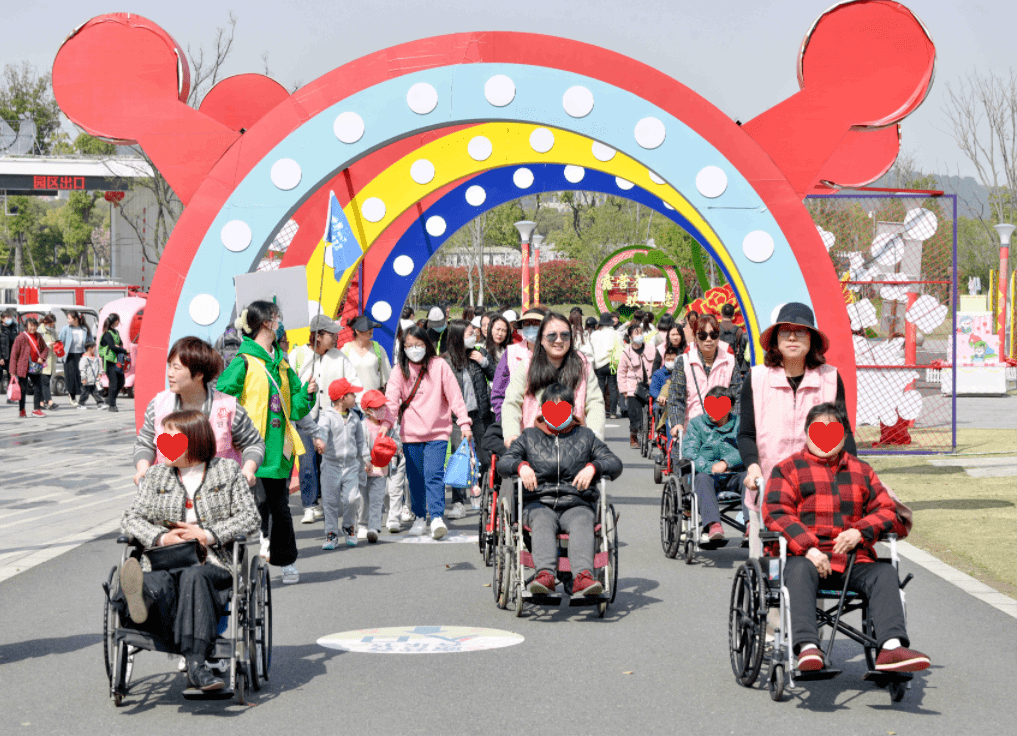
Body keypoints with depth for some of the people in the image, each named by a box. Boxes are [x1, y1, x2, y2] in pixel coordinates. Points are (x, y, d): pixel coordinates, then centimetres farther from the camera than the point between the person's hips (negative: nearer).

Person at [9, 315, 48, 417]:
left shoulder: (38, 337, 6)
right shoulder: (21, 338, -10)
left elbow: (46, 348, 18)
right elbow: (14, 354, -10)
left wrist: (42, 357, -4)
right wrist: (13, 371, -13)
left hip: (35, 369, 5)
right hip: (23, 368, -5)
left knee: (38, 388, 4)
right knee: (23, 389, 2)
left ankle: (37, 409, 13)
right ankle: (21, 410, 13)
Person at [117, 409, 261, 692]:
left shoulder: (227, 470, 14)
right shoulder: (155, 476, 21)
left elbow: (249, 517, 7)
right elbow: (130, 519, 13)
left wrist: (208, 535, -8)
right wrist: (161, 537, -8)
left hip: (213, 566, -2)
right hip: (164, 564, 2)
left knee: (193, 577, -40)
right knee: (161, 584, -36)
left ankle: (194, 663, -59)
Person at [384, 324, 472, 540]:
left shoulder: (439, 366, 1)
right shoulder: (400, 371, 4)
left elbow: (454, 395, 1)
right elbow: (391, 399, -5)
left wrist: (464, 423, -4)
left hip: (437, 432, -3)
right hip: (410, 433, 3)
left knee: (434, 474, -15)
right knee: (415, 478, 9)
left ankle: (437, 518, -19)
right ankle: (419, 518, 23)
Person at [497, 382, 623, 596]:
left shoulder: (585, 436, 20)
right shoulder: (529, 436, 20)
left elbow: (615, 463, 11)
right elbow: (503, 462, 9)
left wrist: (593, 467, -13)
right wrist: (521, 466, -16)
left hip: (577, 504, 0)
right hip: (539, 503, 0)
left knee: (581, 523, -35)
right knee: (542, 523, -36)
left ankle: (583, 576, -59)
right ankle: (545, 574, -59)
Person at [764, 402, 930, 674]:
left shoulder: (861, 471, 24)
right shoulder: (788, 469, 12)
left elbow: (886, 509, 16)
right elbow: (776, 513, -2)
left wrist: (860, 531, -7)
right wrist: (809, 548, -18)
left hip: (853, 560, 3)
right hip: (805, 556, -3)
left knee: (885, 573, -26)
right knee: (800, 570, -38)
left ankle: (891, 646, -42)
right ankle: (807, 647, -53)